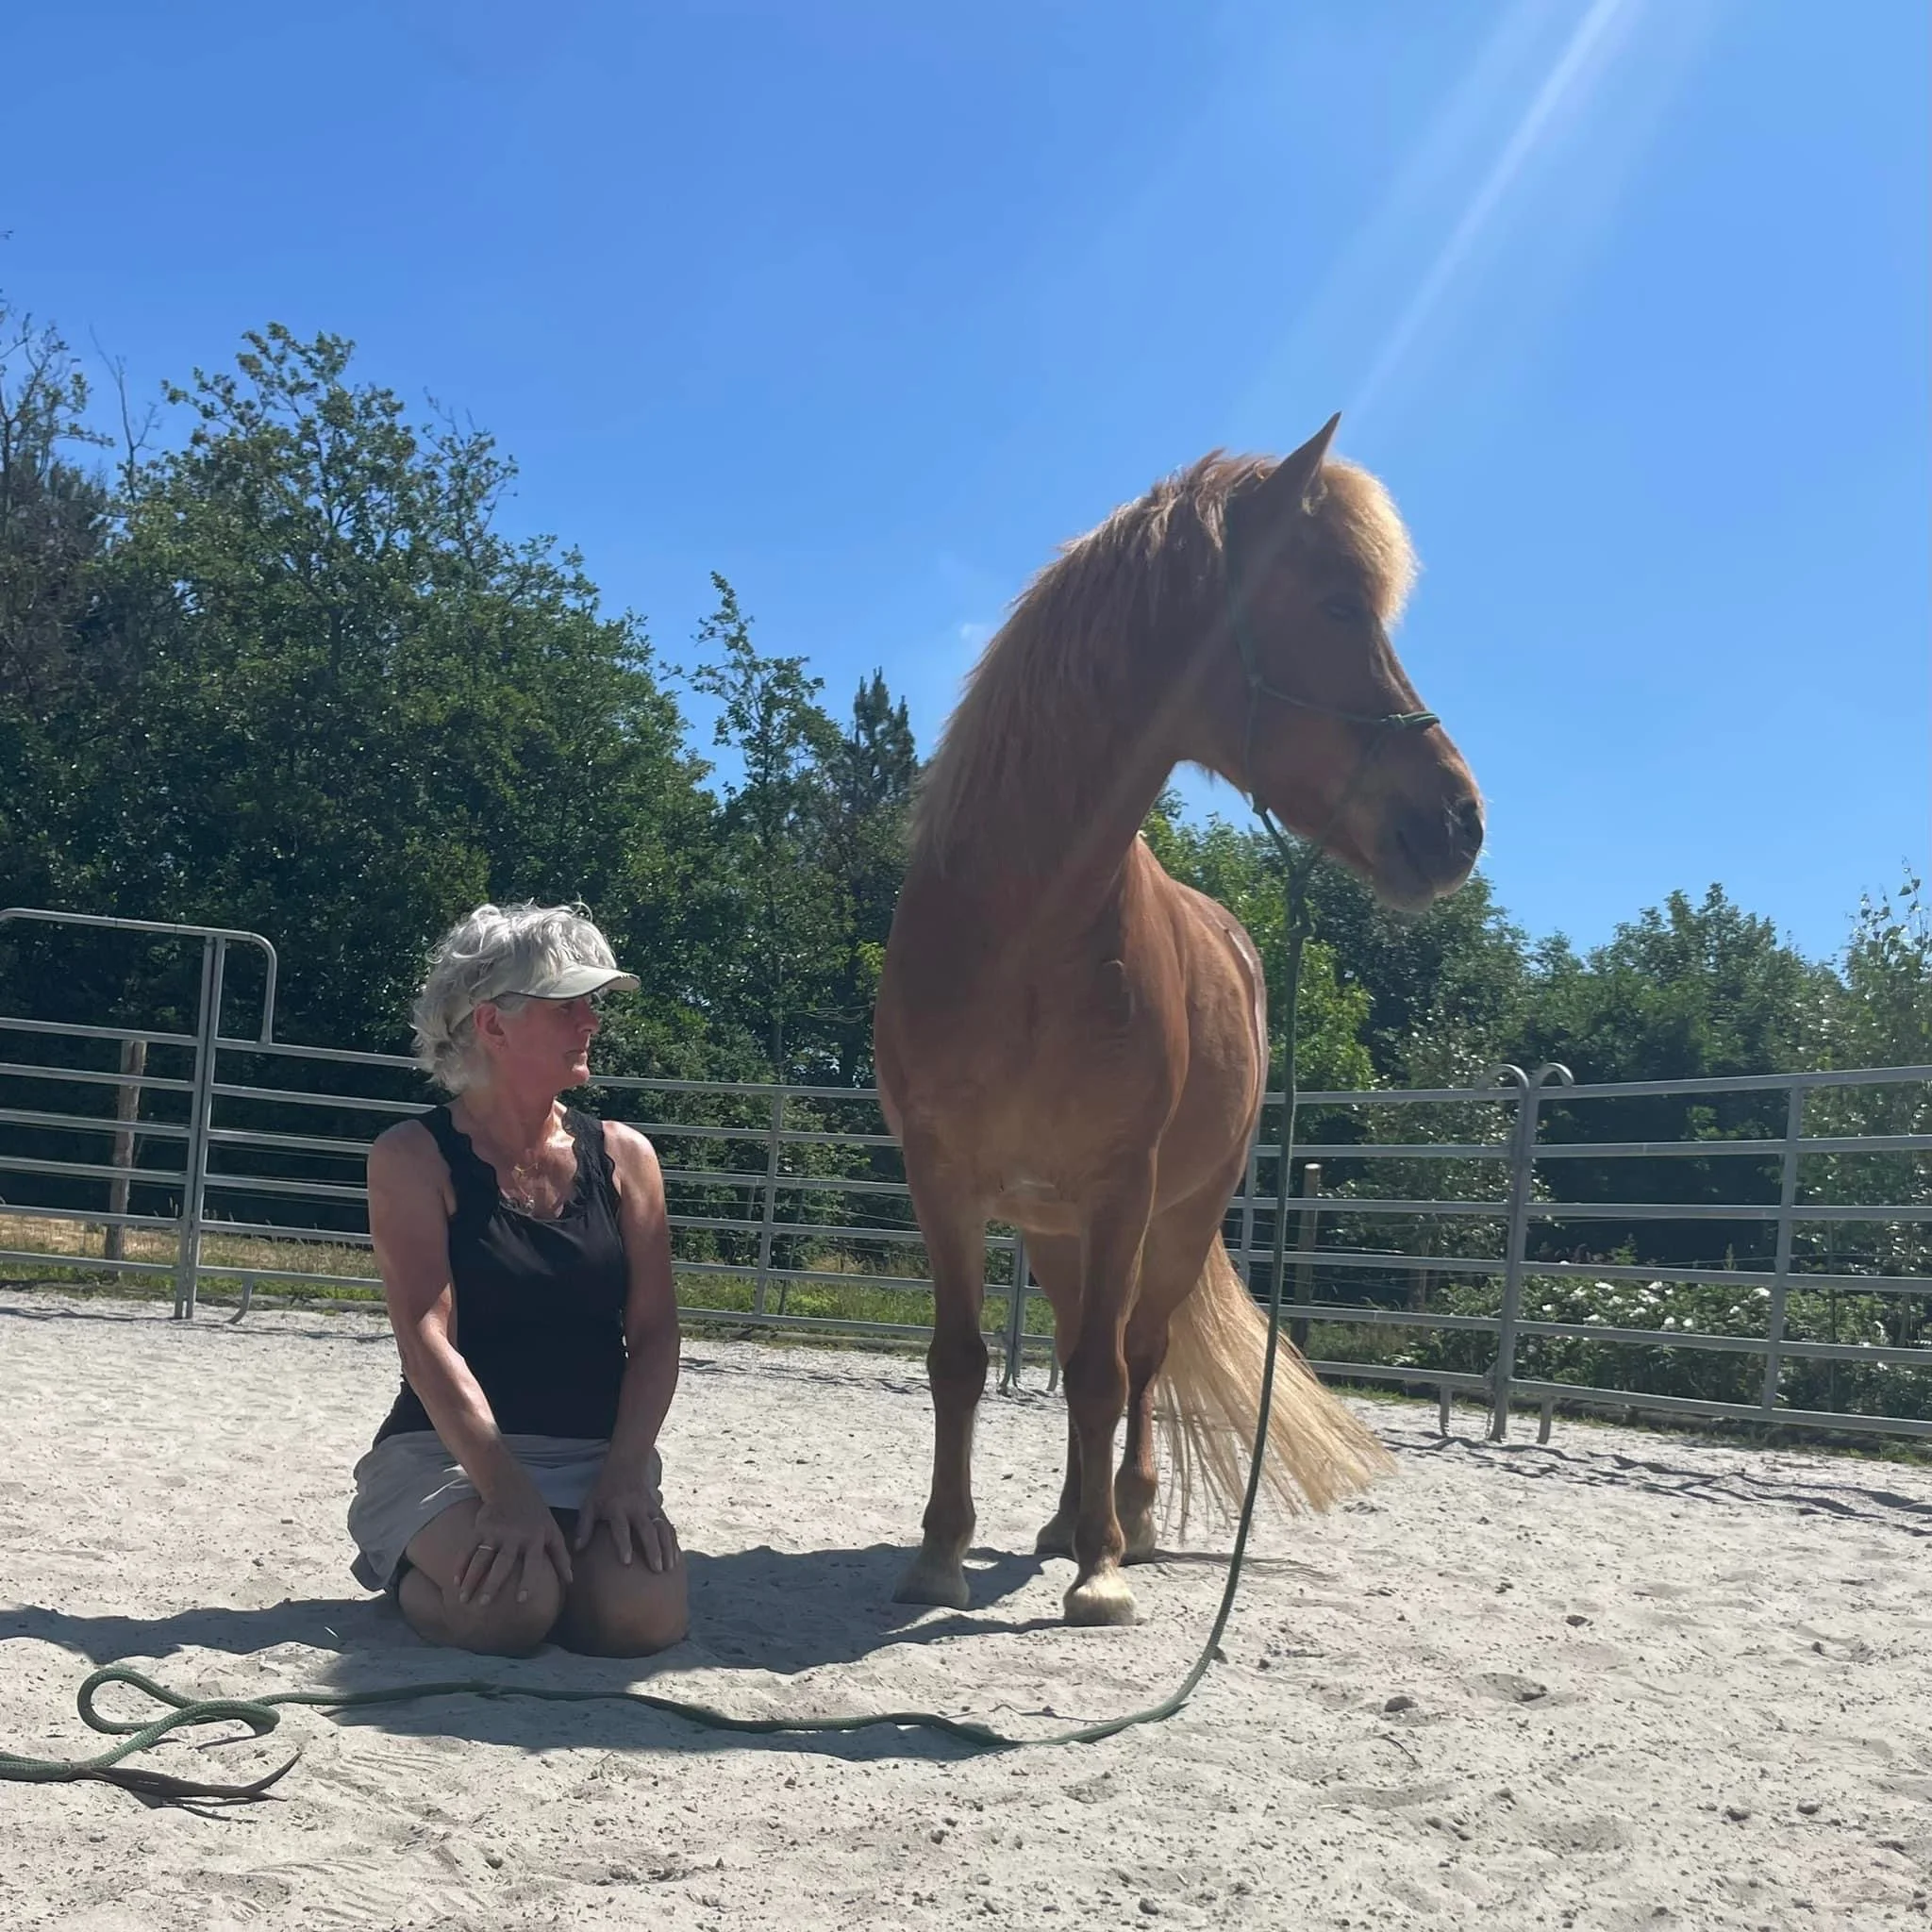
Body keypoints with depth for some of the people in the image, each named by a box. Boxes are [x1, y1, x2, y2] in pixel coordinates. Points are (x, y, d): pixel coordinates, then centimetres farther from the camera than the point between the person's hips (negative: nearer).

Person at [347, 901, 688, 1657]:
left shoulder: (623, 1155, 6)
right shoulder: (414, 1157, -5)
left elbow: (654, 1334, 2)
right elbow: (428, 1338, -15)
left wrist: (626, 1472, -14)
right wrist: (506, 1490, -26)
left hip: (597, 1455, 3)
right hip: (449, 1449, -3)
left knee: (643, 1616, -25)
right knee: (509, 1606, -31)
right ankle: (405, 1566, 5)